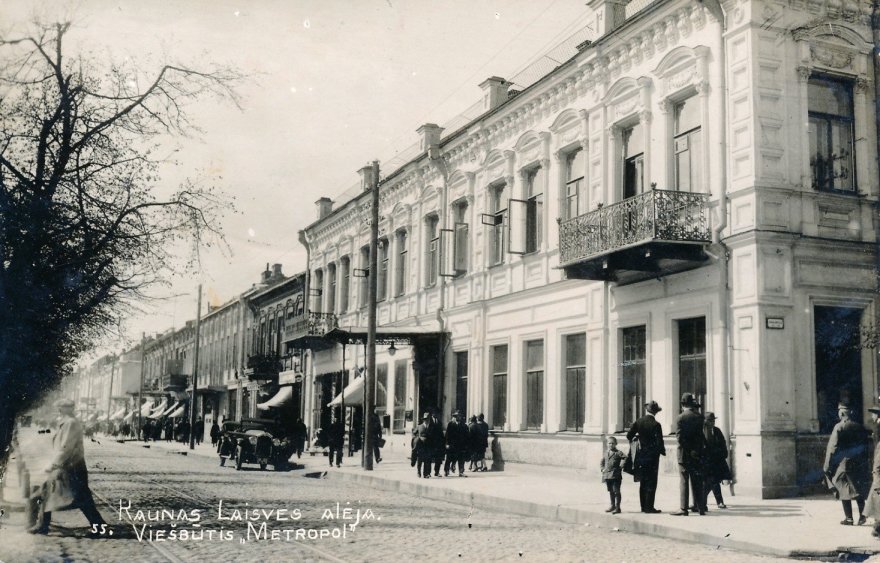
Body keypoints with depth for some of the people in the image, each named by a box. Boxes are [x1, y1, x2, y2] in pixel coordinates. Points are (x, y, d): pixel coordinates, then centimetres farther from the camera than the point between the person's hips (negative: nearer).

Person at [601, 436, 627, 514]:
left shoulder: (618, 453, -6)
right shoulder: (606, 453, 14)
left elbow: (626, 458, -16)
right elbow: (602, 462, 26)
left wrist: (621, 466, -15)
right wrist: (602, 469, 11)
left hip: (616, 475, -7)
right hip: (607, 475, 7)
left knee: (616, 491, -6)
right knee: (610, 491, 16)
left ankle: (617, 507, -2)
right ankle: (612, 506, 27)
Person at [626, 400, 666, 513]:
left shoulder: (638, 422, 0)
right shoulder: (656, 425, -13)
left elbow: (629, 436, 0)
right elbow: (659, 442, -16)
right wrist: (662, 451, 2)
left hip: (641, 456, 5)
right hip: (652, 456, -5)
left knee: (643, 482, 14)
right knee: (651, 483, 1)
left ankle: (643, 506, 18)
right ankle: (649, 507, -1)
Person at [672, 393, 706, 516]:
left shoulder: (681, 418, -8)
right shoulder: (699, 417, 3)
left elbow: (680, 437, -15)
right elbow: (703, 436, 4)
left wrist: (690, 451, -11)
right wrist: (699, 449, 7)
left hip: (684, 454, -4)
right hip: (698, 455, 4)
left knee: (683, 481, -1)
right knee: (697, 482, 10)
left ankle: (683, 508, -3)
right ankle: (701, 508, 12)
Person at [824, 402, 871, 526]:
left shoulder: (839, 427, -10)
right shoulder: (860, 427, 5)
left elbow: (832, 447, -13)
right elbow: (867, 447, 10)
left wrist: (827, 466, -8)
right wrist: (867, 465, 17)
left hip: (844, 463, -5)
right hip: (860, 464, 5)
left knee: (844, 490, 2)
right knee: (860, 490, 14)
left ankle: (848, 518, 2)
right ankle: (862, 516, 10)